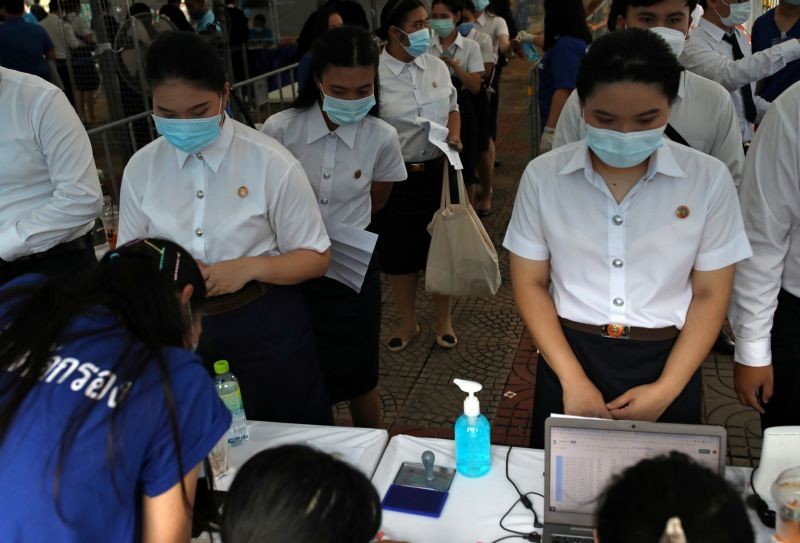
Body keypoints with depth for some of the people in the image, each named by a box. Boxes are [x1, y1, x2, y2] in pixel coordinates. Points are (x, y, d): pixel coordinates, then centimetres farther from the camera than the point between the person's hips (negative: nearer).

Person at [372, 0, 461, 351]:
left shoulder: (437, 67, 2)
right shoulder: (374, 74, -12)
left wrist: (454, 136, -3)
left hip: (439, 172, 3)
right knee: (399, 254, 10)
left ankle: (443, 320, 32)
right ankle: (408, 322, 32)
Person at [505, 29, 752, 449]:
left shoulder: (708, 179, -8)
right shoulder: (543, 176, -8)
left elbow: (710, 294, -2)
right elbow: (530, 284, -3)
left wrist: (666, 389, -12)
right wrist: (573, 379, -11)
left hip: (666, 361, 0)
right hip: (570, 356, 0)